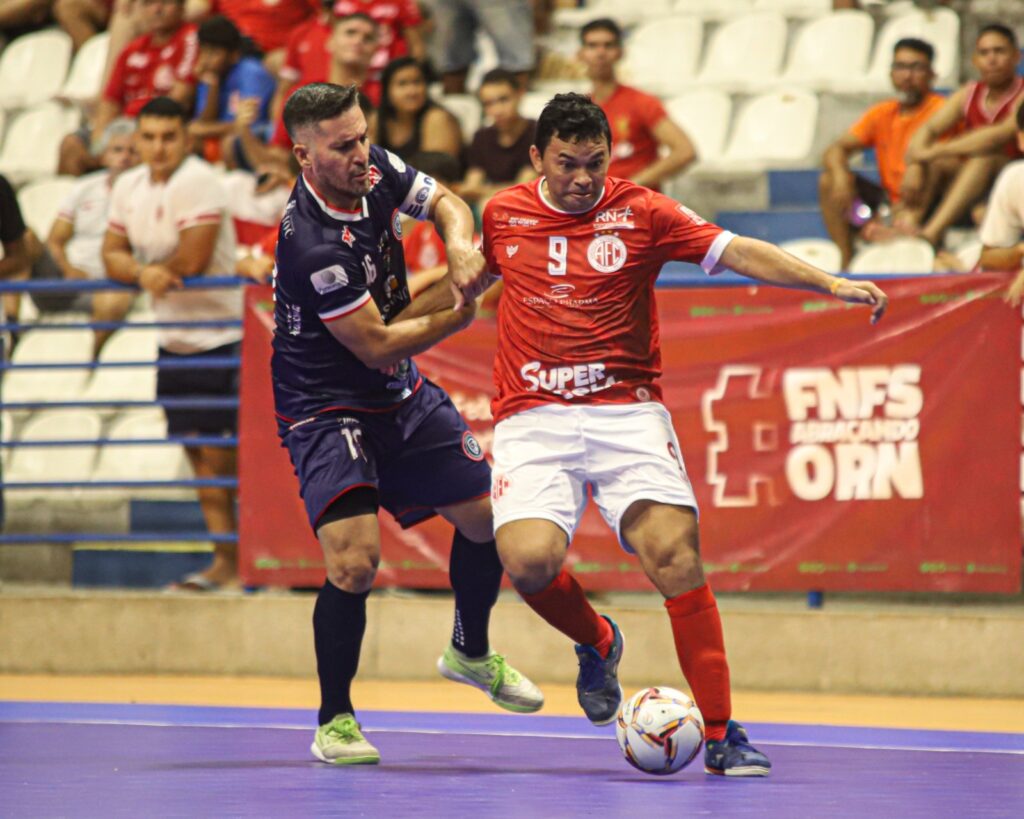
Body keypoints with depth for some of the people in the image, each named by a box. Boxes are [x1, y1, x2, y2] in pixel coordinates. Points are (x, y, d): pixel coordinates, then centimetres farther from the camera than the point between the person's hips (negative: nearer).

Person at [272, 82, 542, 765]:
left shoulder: (377, 170, -9)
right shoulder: (310, 244, -31)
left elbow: (446, 203, 11)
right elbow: (378, 345, -24)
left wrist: (461, 250, -12)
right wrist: (462, 312, -12)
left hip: (403, 397, 8)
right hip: (327, 407, -8)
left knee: (487, 514, 12)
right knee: (356, 559, -22)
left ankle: (471, 653, 39)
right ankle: (334, 721, -3)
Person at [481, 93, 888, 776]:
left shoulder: (641, 212, 1)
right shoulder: (504, 215, 8)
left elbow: (738, 252, -8)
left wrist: (830, 283, -19)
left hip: (626, 411, -1)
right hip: (533, 418, 1)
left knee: (675, 553, -18)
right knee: (529, 559, -22)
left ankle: (721, 734, -10)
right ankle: (596, 643, 15)